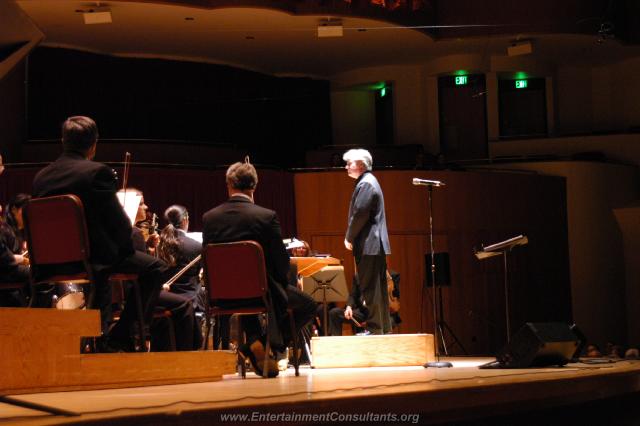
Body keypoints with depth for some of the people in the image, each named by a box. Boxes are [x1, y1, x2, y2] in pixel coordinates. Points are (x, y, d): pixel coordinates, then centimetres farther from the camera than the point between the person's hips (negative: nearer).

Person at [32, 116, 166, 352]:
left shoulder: (41, 177, 4)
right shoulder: (97, 172, -14)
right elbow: (120, 223, -14)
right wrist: (125, 247, 7)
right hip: (93, 257, -7)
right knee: (155, 268, 9)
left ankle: (101, 337, 40)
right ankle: (121, 336, 7)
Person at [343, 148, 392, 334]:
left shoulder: (365, 183, -13)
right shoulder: (368, 181, 20)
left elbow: (360, 214, -20)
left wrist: (349, 238, -9)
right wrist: (351, 237, 15)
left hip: (369, 245, -11)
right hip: (376, 244, 11)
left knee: (370, 288, -9)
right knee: (378, 288, 12)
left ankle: (374, 328, -8)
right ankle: (384, 327, 17)